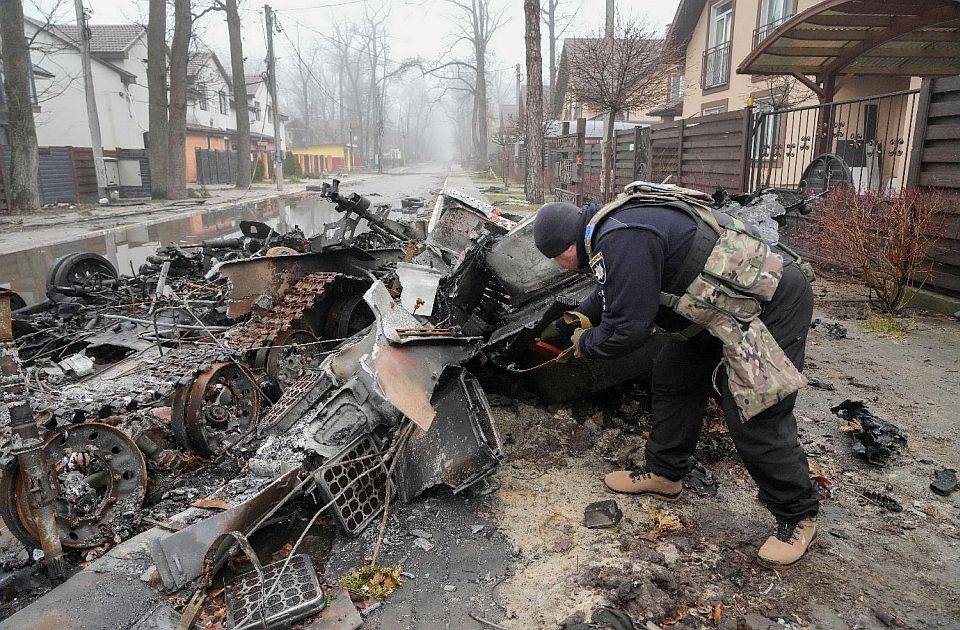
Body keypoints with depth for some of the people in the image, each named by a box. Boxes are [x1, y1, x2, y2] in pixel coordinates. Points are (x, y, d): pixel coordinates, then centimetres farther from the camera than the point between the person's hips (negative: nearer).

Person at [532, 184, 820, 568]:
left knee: (754, 420, -7)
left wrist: (585, 344, -5)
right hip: (725, 303, 10)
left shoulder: (621, 241, -27)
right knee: (673, 378, 14)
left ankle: (798, 516, 15)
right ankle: (663, 473, 29)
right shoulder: (613, 224, 5)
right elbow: (615, 291, 24)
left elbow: (627, 330, -23)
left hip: (772, 304, -10)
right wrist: (582, 317, 16)